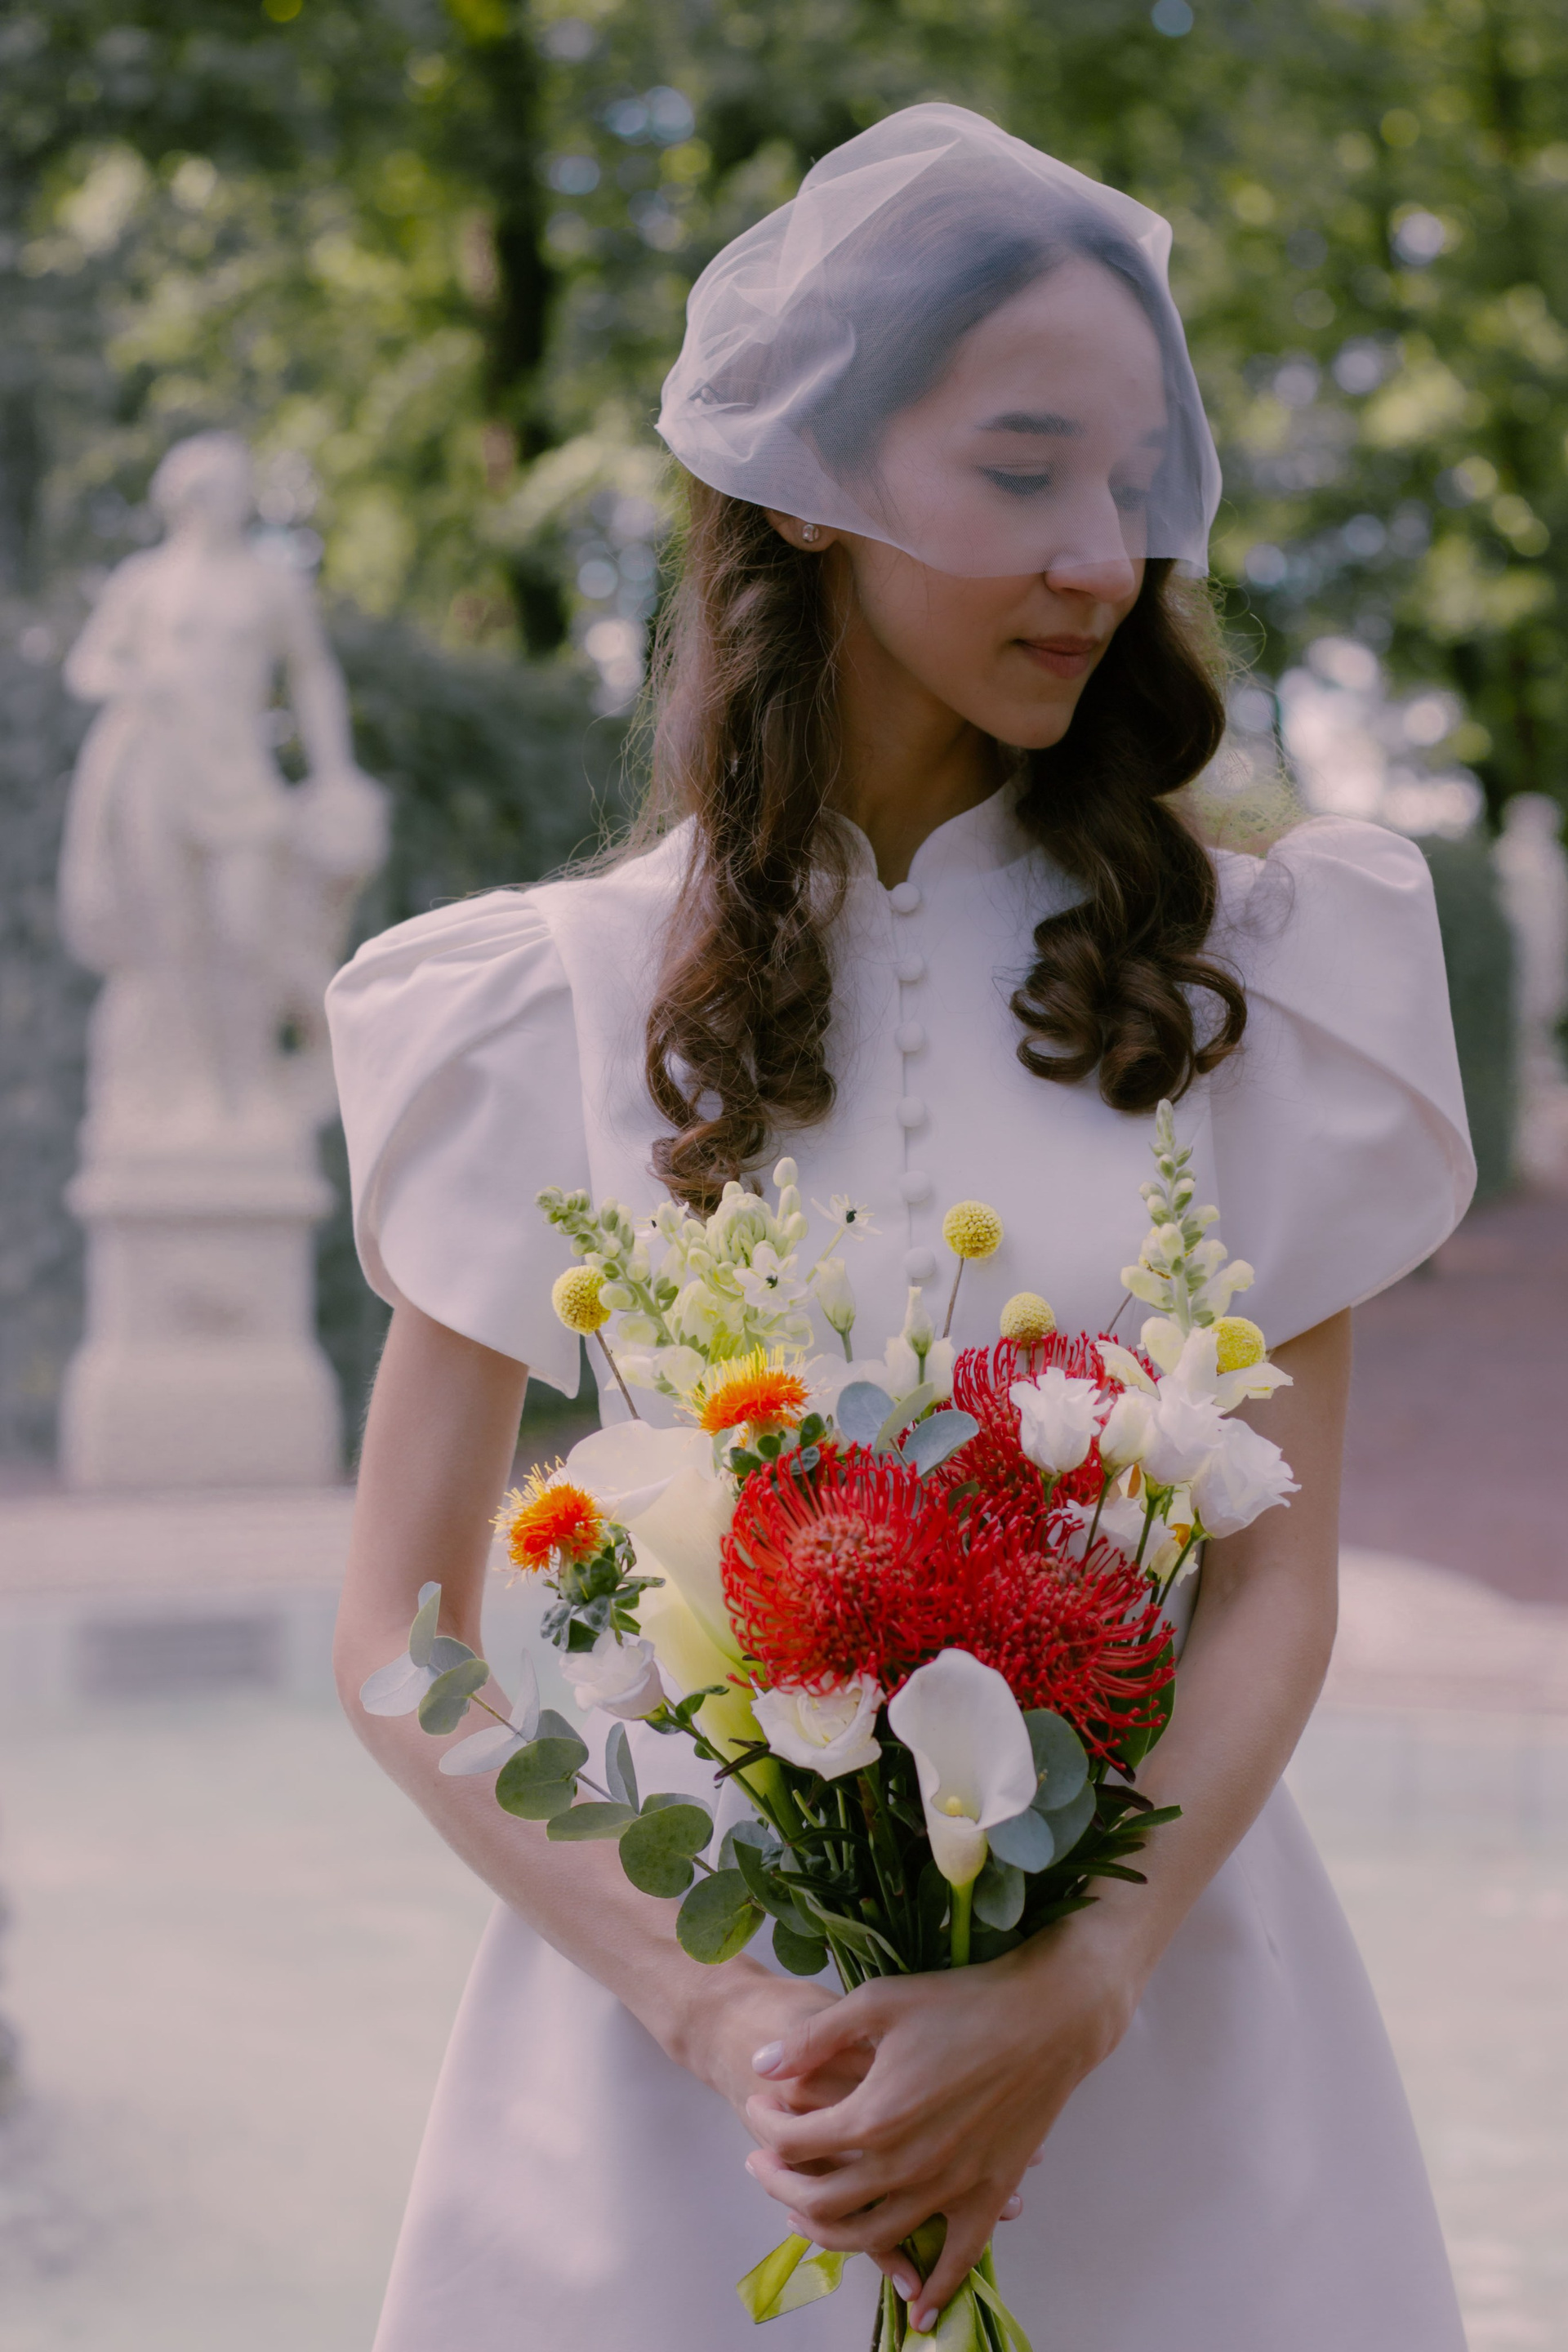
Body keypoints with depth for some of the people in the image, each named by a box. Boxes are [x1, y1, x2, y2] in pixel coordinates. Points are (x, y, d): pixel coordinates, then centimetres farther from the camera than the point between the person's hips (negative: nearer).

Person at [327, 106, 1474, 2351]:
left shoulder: (1239, 976, 0)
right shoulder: (569, 1004, -3)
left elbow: (1280, 1576, -4)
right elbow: (401, 1632, -2)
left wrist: (1073, 1994, -19)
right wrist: (713, 2007, -14)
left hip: (1150, 1987, 1)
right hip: (688, 2015, -1)